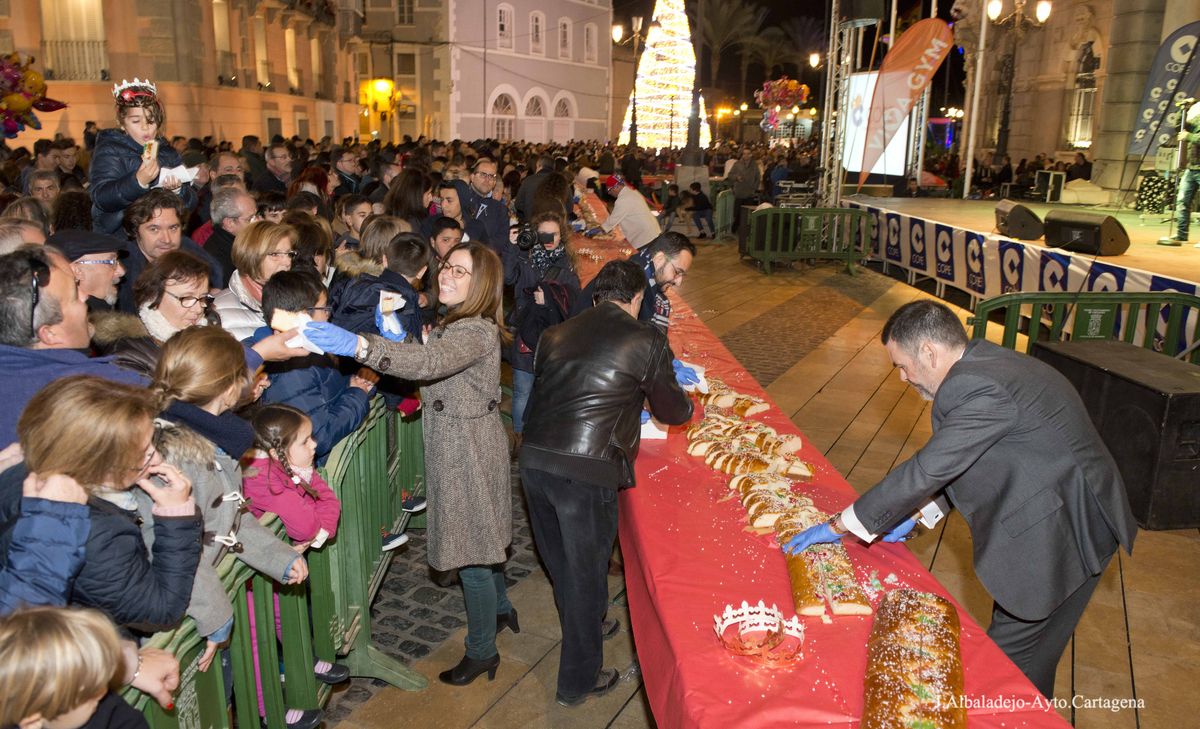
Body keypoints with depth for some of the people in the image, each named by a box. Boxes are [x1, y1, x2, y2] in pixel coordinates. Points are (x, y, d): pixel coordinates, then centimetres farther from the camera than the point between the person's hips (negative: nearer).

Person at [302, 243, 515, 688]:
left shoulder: (476, 332, -23)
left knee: (470, 549, 2)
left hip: (469, 449, -10)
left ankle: (481, 651, 18)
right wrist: (393, 338, 1)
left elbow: (430, 363, -42)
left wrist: (356, 345, -53)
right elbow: (432, 375, 14)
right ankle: (500, 609, 44)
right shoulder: (457, 324, 11)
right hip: (457, 446, 10)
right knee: (481, 535, 23)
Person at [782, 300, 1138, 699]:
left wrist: (839, 526, -19)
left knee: (1013, 659, 4)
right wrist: (914, 515, 7)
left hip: (1061, 537, -10)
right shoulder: (985, 364, 5)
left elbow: (928, 469, -27)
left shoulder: (977, 387, -28)